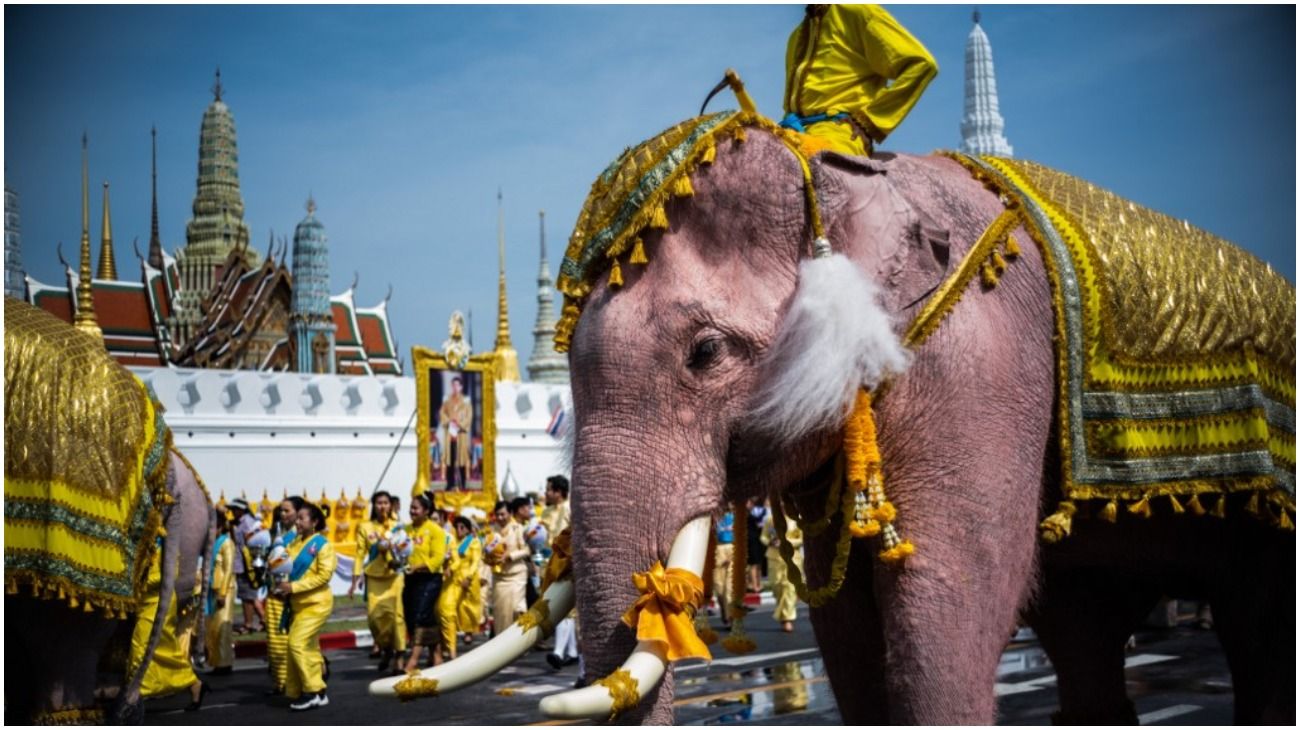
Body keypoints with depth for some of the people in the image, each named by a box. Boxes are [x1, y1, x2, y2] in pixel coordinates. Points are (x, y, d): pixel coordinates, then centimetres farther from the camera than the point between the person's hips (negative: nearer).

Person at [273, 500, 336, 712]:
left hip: (315, 603, -8)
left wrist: (293, 587, -21)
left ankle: (312, 691, -8)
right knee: (309, 648, 11)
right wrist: (282, 584, -5)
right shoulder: (296, 543, 10)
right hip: (298, 604, 8)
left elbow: (324, 575, -18)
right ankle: (318, 693, 18)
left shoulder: (322, 545, -11)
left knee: (297, 643, -15)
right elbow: (287, 567, 17)